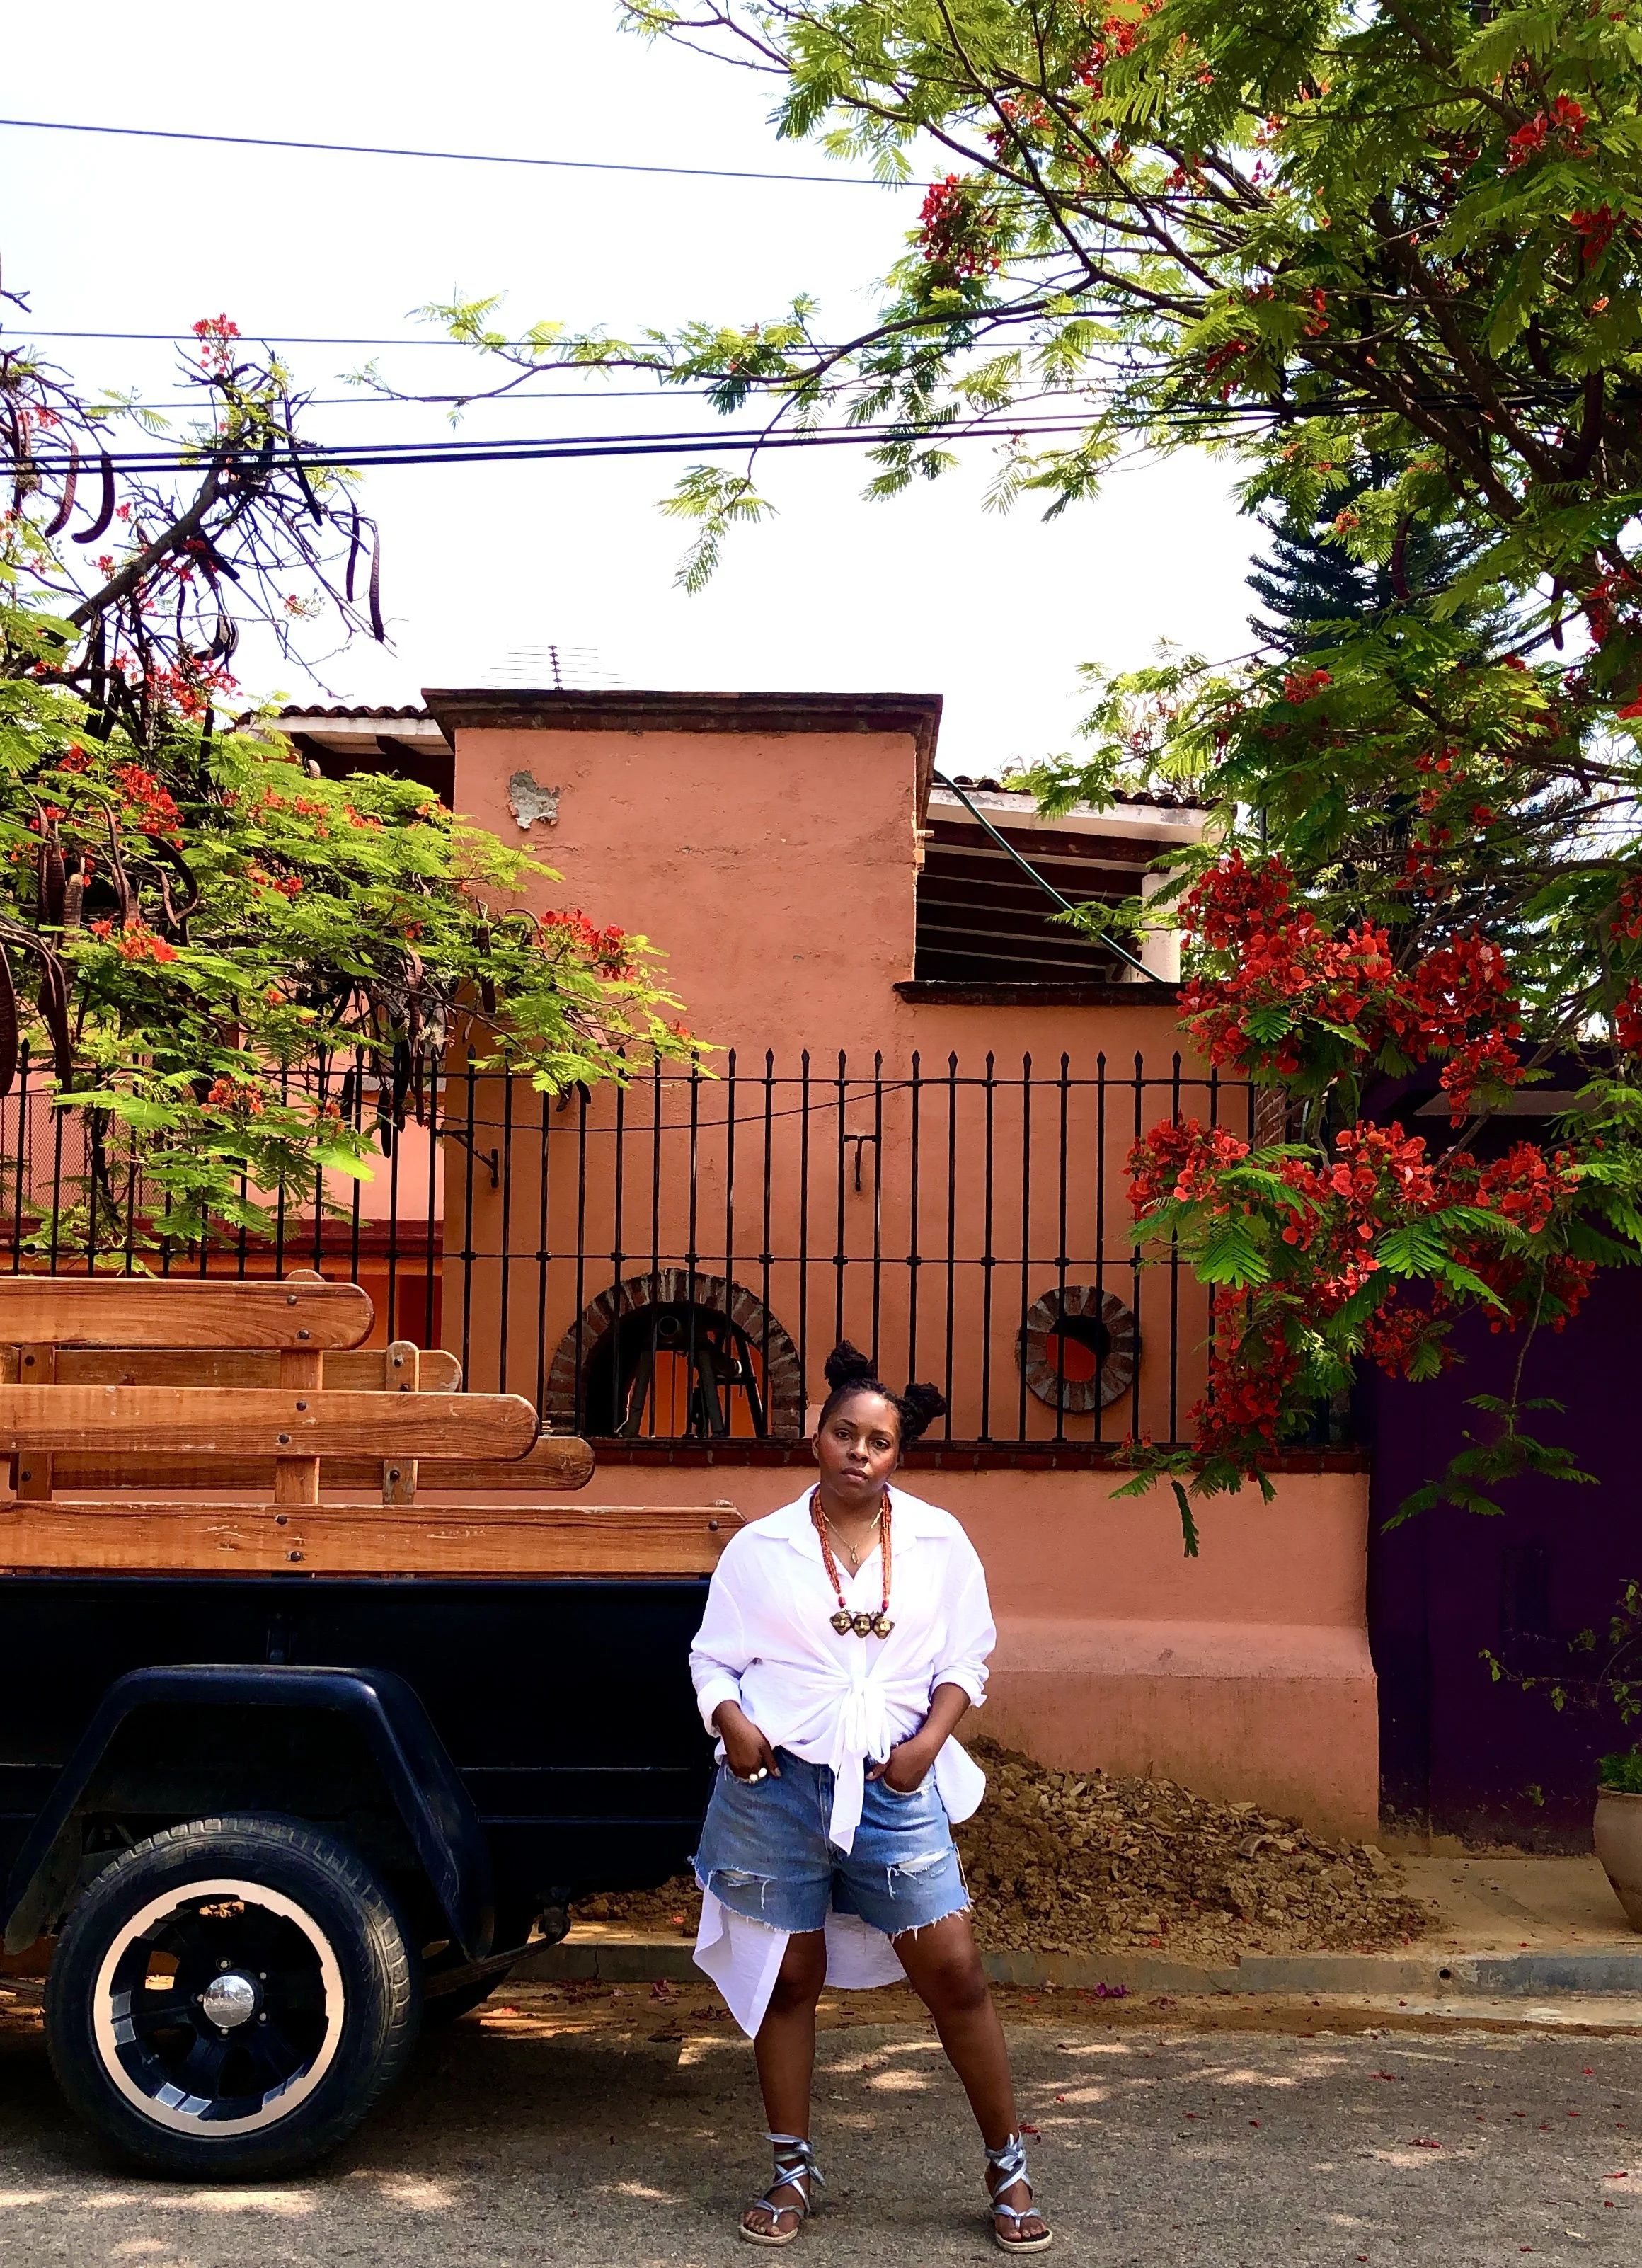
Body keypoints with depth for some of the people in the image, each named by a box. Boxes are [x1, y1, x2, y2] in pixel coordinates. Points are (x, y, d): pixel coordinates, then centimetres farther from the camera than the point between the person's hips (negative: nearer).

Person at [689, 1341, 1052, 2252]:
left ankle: (1008, 2168, 15)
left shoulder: (938, 1543, 3)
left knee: (954, 1973, -2)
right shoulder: (761, 1547, 1)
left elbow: (967, 1657, 8)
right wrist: (732, 1722, -16)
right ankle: (793, 2171, 25)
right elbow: (713, 1658, 4)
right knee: (788, 1978, 9)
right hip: (776, 1784, 0)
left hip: (892, 1787, 0)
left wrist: (931, 1738, -8)